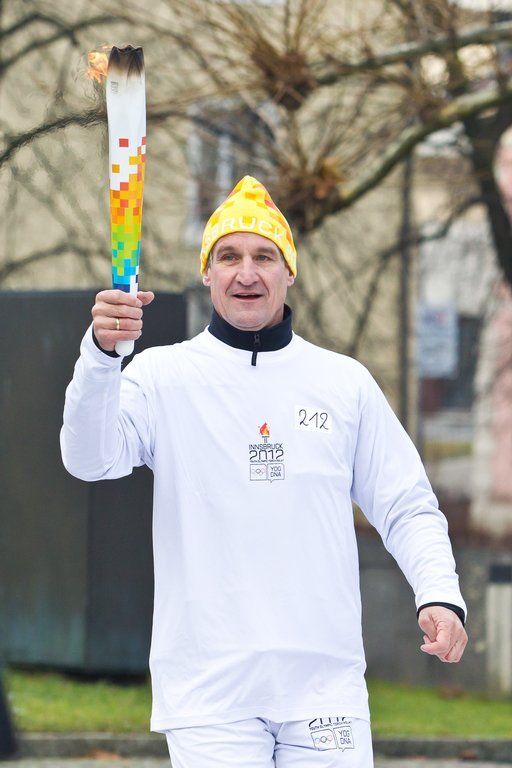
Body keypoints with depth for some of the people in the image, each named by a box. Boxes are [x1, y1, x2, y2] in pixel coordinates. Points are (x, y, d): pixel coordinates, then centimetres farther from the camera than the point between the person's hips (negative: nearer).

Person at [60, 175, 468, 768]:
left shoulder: (346, 383, 10)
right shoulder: (162, 377, 3)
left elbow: (406, 507, 12)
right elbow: (91, 459, -14)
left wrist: (440, 595, -6)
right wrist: (101, 353, -30)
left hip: (327, 685, 2)